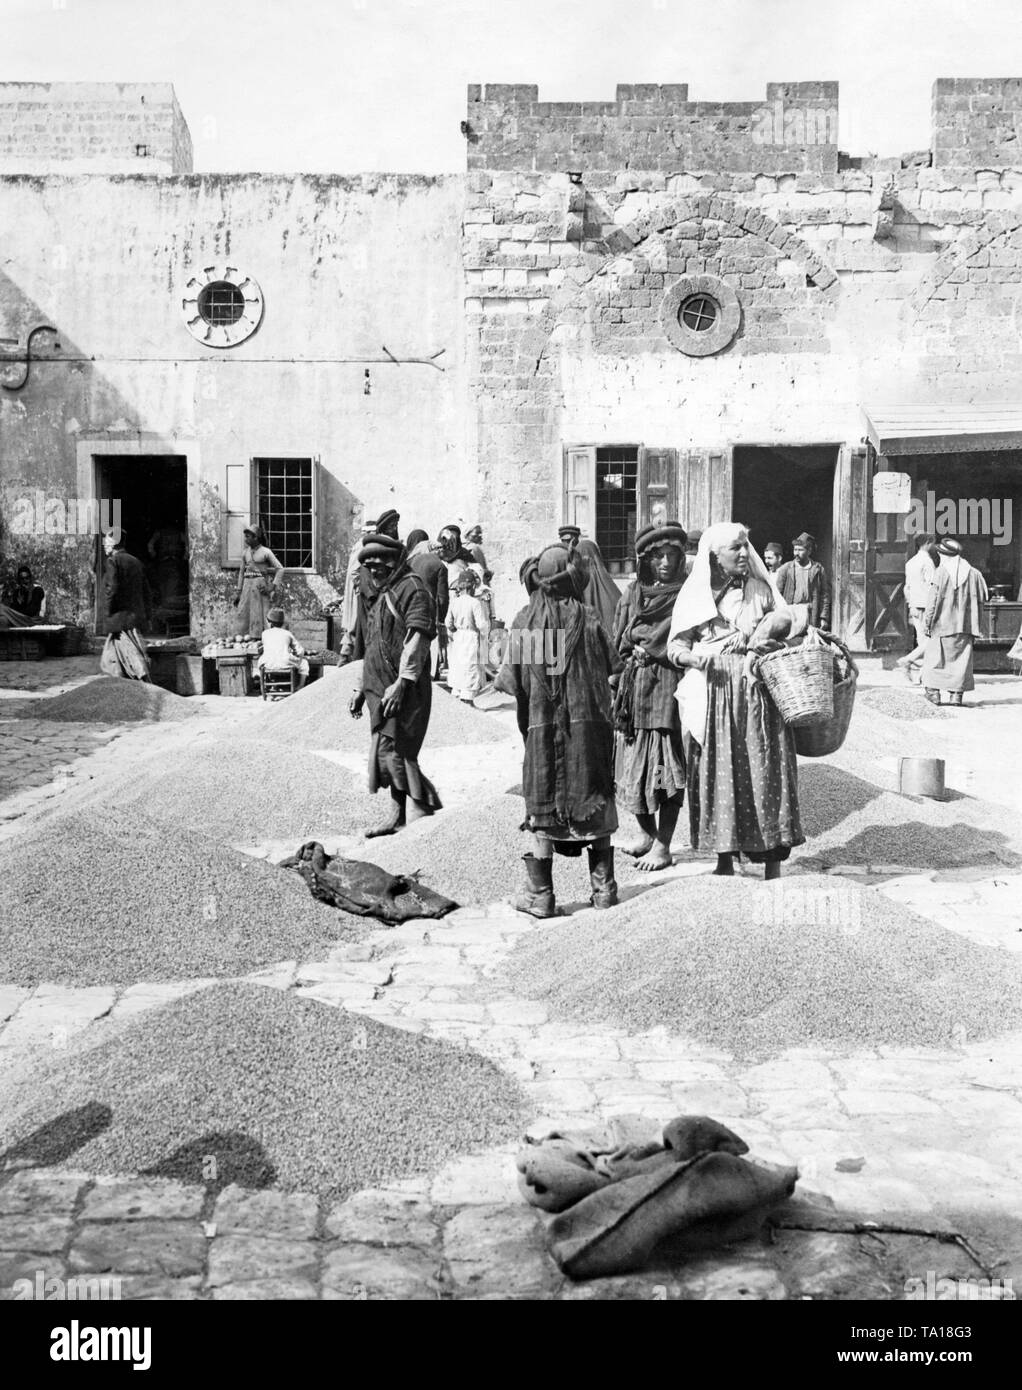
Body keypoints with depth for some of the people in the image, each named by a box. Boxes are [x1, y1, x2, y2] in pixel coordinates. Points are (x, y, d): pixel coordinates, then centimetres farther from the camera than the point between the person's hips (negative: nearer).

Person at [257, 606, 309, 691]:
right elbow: (300, 651, 9)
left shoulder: (265, 633, 11)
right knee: (303, 663, 26)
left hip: (268, 665, 2)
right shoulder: (287, 633, 9)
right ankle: (300, 688, 24)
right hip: (285, 664, -2)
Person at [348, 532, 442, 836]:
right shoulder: (384, 594, 22)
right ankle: (399, 818, 14)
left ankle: (422, 814, -10)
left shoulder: (412, 589, -7)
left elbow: (417, 639, -18)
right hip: (381, 690, 9)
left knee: (394, 752, -14)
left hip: (403, 691, -9)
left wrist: (402, 684, -24)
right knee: (391, 755, 9)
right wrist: (361, 690, 22)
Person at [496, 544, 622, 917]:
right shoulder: (588, 620, -6)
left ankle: (540, 894, 8)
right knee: (595, 802, 12)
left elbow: (510, 681, -6)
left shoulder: (524, 621, -6)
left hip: (541, 724, 0)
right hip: (589, 722, 0)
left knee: (542, 807, 7)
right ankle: (603, 888, 17)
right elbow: (613, 666, 0)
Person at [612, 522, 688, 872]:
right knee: (636, 764, 8)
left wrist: (645, 647, -6)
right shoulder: (632, 593, 11)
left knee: (668, 766, -2)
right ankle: (647, 833, 26)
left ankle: (662, 845, 7)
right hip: (635, 685, 4)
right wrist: (654, 646, -5)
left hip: (670, 687, -4)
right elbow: (620, 642, 10)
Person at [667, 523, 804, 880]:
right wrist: (695, 657, -19)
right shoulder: (695, 595, 5)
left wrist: (751, 637, -7)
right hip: (713, 695, -1)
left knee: (765, 769, -2)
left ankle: (773, 861, 4)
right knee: (717, 774, 1)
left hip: (756, 693, 1)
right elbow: (676, 646, 3)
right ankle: (724, 857, 13)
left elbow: (785, 620, 10)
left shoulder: (759, 589, 10)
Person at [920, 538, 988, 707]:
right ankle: (957, 693, 5)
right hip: (965, 624, 3)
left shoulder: (941, 572, -8)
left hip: (942, 623, -3)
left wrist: (927, 622, -4)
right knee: (961, 659, 8)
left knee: (935, 656, 7)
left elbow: (933, 600, -10)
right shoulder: (972, 573, 3)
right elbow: (981, 598, 6)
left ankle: (933, 691, 2)